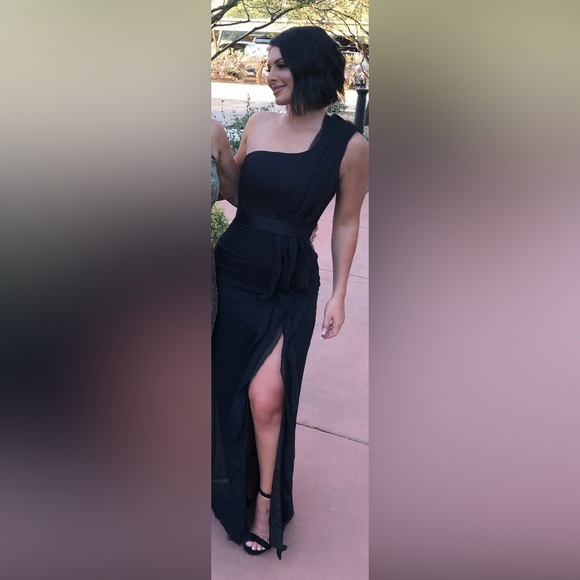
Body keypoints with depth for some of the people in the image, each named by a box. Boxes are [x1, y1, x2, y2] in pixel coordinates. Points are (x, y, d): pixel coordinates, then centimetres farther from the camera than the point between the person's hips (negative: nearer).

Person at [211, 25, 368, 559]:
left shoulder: (349, 144, -10)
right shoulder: (259, 124, 2)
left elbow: (346, 222, -2)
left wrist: (339, 293, -1)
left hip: (292, 285, -4)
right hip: (233, 272, 4)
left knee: (266, 397, -8)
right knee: (228, 389, 14)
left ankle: (264, 500, 20)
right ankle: (233, 486, 40)